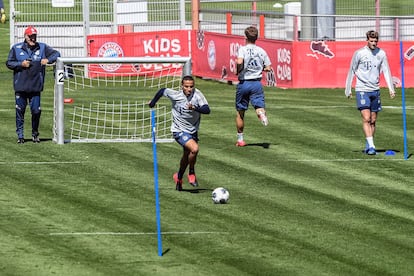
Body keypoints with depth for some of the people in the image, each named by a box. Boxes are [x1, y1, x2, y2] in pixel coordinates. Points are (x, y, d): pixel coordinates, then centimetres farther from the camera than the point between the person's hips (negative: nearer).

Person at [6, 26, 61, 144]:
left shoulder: (42, 47, 6)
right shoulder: (16, 48, 4)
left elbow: (56, 53, 6)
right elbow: (9, 63, 5)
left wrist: (48, 60, -13)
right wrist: (21, 64, -11)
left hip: (35, 86, 1)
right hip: (20, 86, 0)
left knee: (36, 110, 0)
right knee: (20, 111, 2)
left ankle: (35, 134, 19)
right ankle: (20, 135, 12)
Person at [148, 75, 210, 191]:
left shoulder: (197, 94, -16)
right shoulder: (175, 95, -18)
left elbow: (207, 110, -24)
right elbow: (162, 91, 2)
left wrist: (194, 108, -42)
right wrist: (153, 102, 17)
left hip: (193, 131, 4)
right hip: (179, 131, -4)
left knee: (187, 156, 20)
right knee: (194, 149, -26)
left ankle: (179, 177, 47)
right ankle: (191, 173, -2)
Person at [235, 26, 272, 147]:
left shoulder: (243, 49, -8)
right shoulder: (261, 51, 4)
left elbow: (239, 61, -26)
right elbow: (268, 68, 4)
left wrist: (238, 71, -7)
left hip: (244, 83, -2)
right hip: (257, 83, 2)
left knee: (240, 113, 11)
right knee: (259, 106, -2)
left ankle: (240, 139, 17)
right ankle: (262, 113, -41)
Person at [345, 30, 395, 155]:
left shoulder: (381, 54, 3)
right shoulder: (359, 53, -5)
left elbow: (386, 71, 4)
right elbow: (352, 71, 2)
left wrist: (391, 88, -6)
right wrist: (348, 90, 3)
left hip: (375, 90, 4)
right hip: (362, 90, -4)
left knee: (373, 120, 6)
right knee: (366, 118, -14)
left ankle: (368, 147, 16)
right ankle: (371, 146, -18)